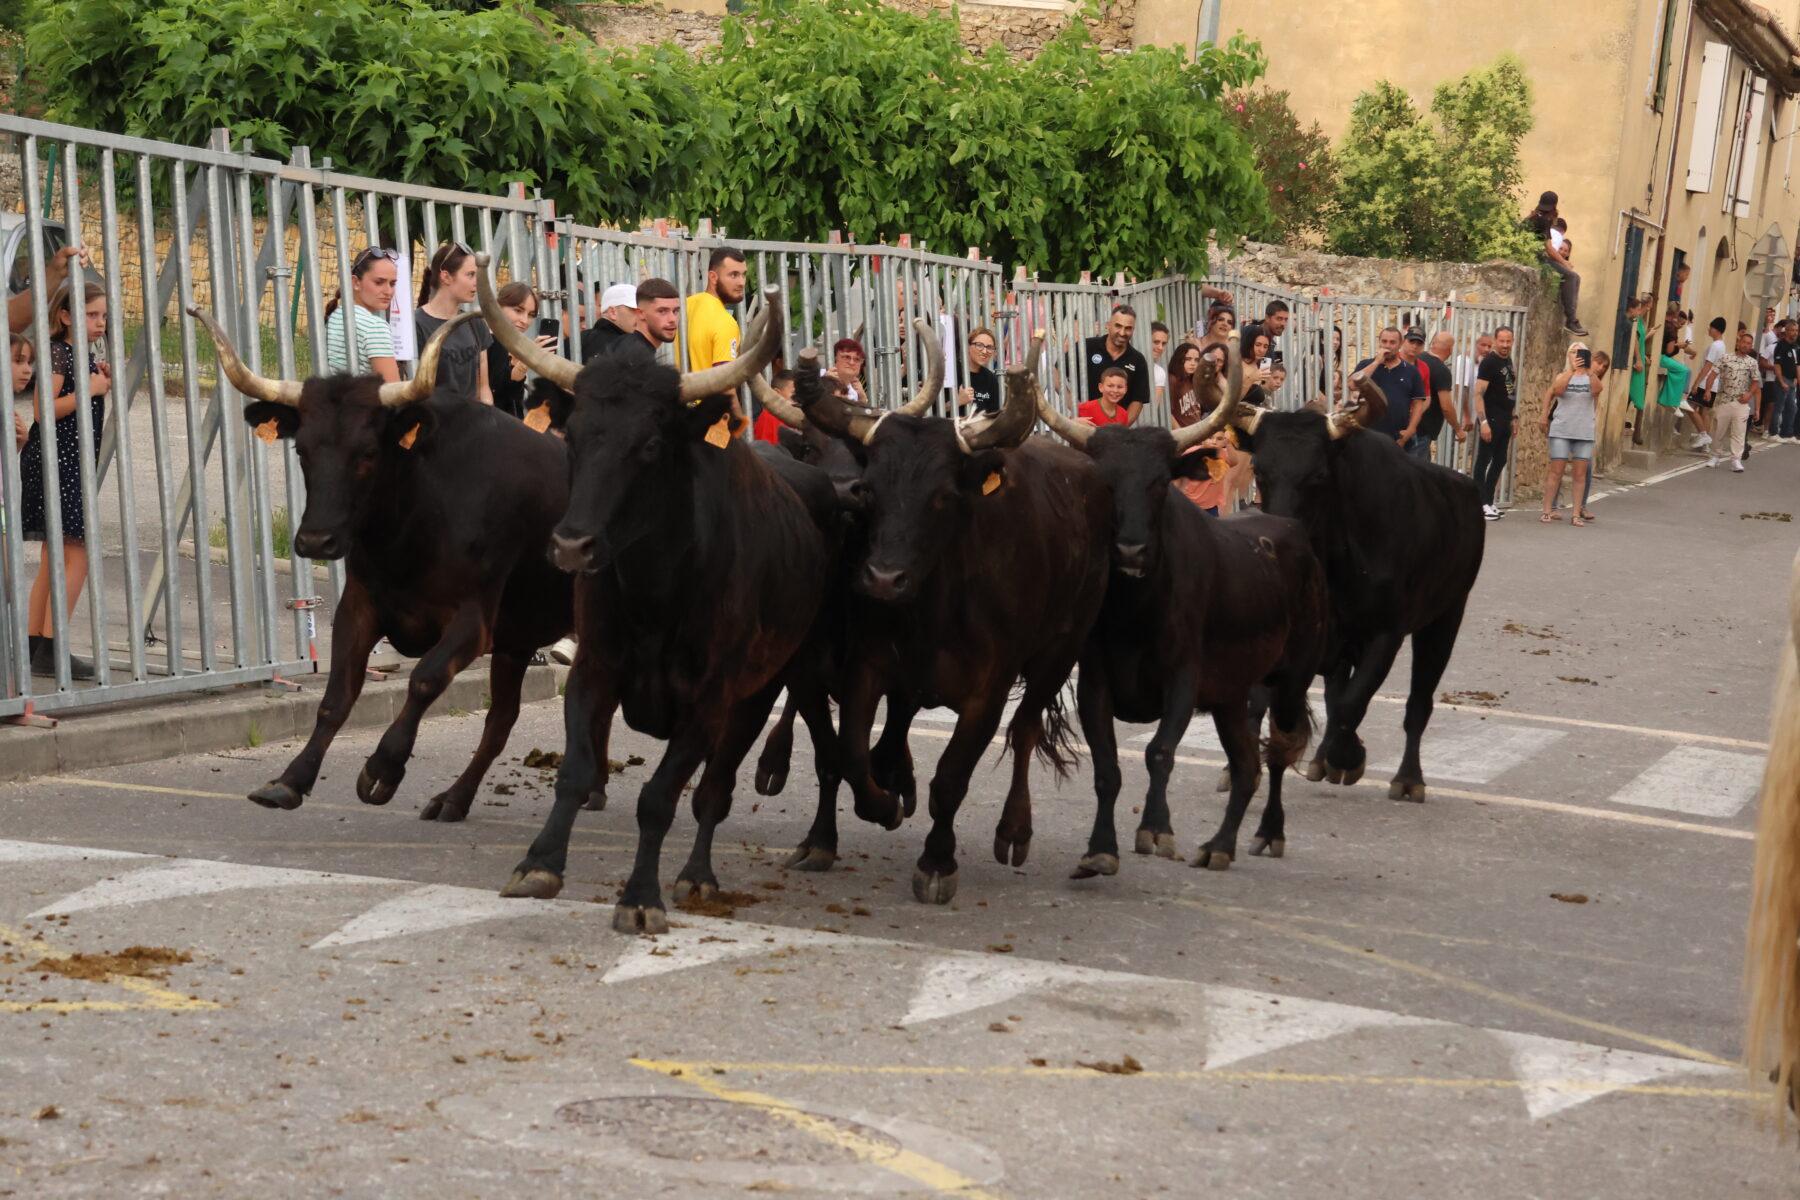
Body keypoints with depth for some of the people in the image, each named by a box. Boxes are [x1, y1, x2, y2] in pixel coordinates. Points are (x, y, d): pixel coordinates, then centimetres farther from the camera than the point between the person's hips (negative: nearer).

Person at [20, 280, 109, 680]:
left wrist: (102, 386, 8)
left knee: (55, 558, 12)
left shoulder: (84, 357, 17)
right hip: (53, 462, -10)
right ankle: (48, 650, -11)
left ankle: (33, 647, 17)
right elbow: (44, 410, -19)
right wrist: (87, 390, -20)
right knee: (77, 556, -12)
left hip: (71, 465, 10)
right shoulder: (58, 352, -10)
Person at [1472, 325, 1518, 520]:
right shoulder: (1489, 362, -11)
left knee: (1500, 461, 11)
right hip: (1490, 419, -8)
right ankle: (1480, 504, -3)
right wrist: (1483, 422, -24)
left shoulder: (1508, 361, 13)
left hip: (1505, 421, 8)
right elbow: (1478, 393, -17)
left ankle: (1488, 502, 18)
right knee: (1483, 461, -4)